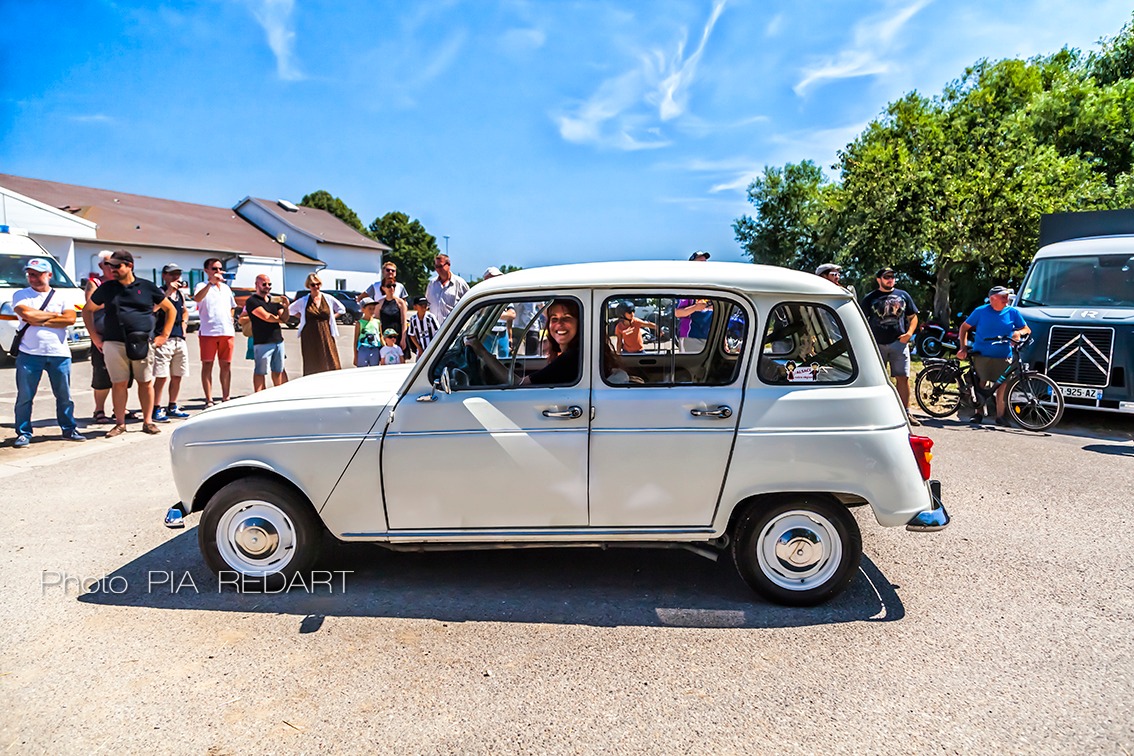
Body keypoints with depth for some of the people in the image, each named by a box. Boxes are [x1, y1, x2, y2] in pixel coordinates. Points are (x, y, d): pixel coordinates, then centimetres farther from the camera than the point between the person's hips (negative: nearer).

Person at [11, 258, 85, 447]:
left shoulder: (61, 297, 9)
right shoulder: (21, 295, 7)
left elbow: (71, 319, -8)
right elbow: (27, 314, -13)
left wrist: (40, 321, -10)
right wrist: (55, 315, -3)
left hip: (59, 354, 1)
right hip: (29, 354, -1)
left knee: (64, 395, 8)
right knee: (24, 396, 2)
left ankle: (69, 429, 18)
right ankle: (23, 433, 11)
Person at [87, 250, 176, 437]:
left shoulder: (147, 287, 5)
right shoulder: (107, 288, 10)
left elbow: (171, 309, 11)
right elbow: (88, 310, 21)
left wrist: (164, 335, 5)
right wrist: (94, 336, 12)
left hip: (143, 343, -1)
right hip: (114, 344, 1)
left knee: (146, 383, 3)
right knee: (118, 384, 3)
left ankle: (148, 422, 12)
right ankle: (120, 423, 12)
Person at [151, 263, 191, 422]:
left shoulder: (181, 293, 15)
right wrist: (169, 292, -23)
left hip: (179, 338, 7)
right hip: (164, 338, -7)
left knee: (177, 376, 12)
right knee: (161, 376, -8)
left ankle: (172, 407, 23)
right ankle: (157, 409, -2)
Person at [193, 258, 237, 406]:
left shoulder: (226, 288, 19)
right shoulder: (202, 286, 1)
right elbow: (197, 298, -21)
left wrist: (230, 319, 13)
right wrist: (211, 282, -29)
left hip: (227, 331, 5)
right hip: (208, 331, -5)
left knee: (226, 365, 7)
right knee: (207, 364, -1)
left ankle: (226, 398, 15)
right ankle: (209, 400, 1)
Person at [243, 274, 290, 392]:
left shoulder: (274, 300, 18)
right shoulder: (252, 301, -3)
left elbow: (285, 318, 8)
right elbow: (266, 316, -14)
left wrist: (286, 307, -11)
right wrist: (279, 319, 4)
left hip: (278, 340, 7)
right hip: (262, 342, -6)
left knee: (278, 370, 11)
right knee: (260, 372, -4)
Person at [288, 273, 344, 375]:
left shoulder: (329, 299, 5)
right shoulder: (303, 301, 4)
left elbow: (341, 309, 17)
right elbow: (290, 310, 18)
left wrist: (331, 317, 4)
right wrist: (303, 318, 6)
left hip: (326, 336, 0)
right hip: (309, 338, 0)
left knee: (331, 366, -5)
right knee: (312, 367, 2)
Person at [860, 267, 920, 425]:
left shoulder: (903, 296, 14)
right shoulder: (869, 298, 8)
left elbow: (913, 316, 16)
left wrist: (909, 333, -3)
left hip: (899, 343, 1)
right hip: (877, 344, -1)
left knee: (903, 378, -1)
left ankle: (906, 412, 5)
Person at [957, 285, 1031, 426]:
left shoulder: (1013, 312, 7)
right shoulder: (981, 311, 2)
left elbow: (1027, 329, 14)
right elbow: (964, 327, 8)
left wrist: (1019, 332, -10)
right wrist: (963, 347, -1)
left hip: (1003, 357, 1)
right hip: (981, 355, -1)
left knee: (1003, 385, -6)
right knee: (980, 384, 0)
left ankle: (1000, 415, 4)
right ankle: (978, 412, 14)